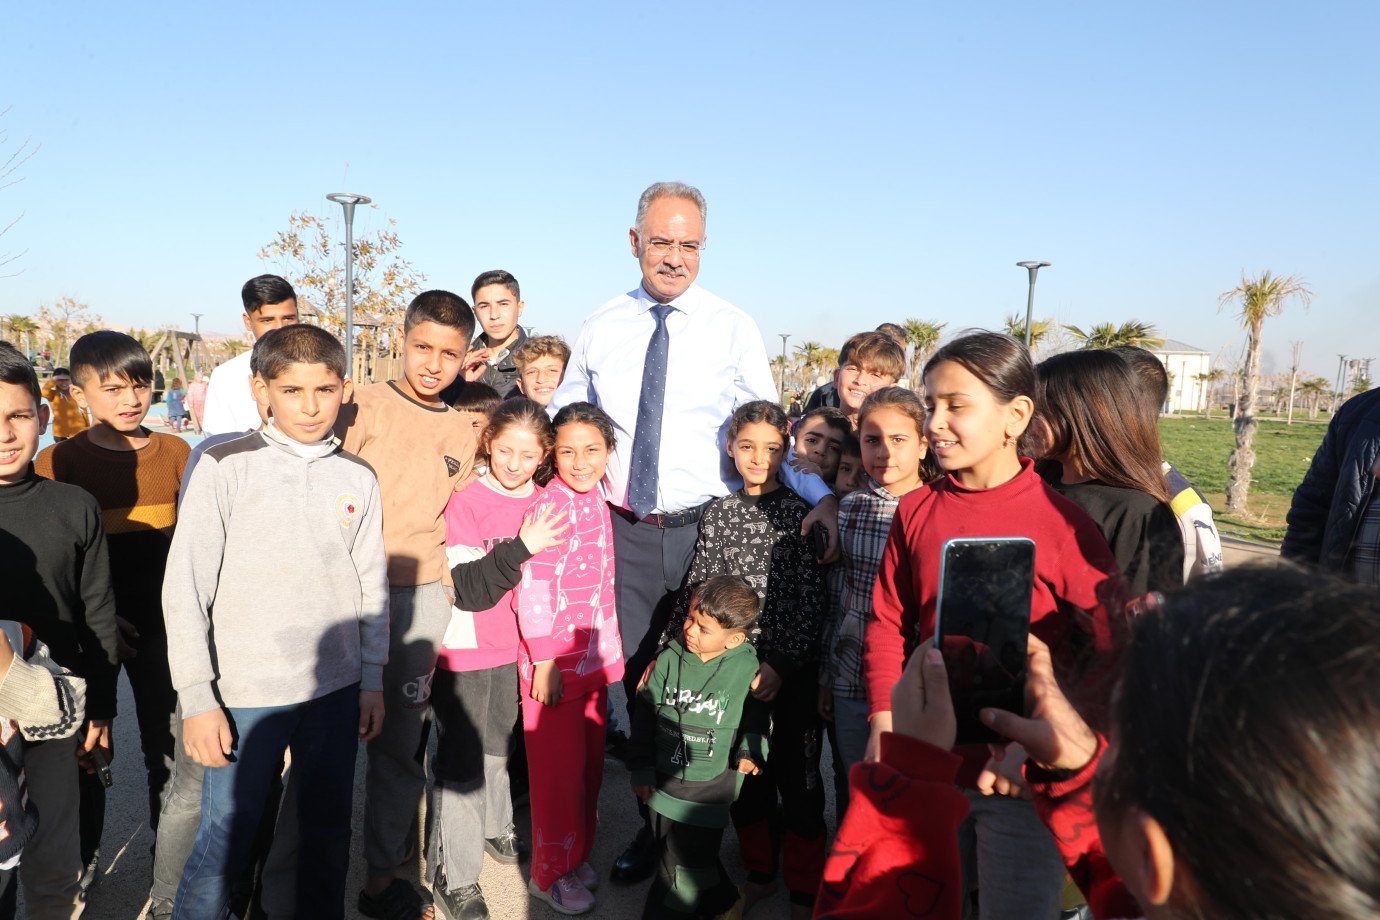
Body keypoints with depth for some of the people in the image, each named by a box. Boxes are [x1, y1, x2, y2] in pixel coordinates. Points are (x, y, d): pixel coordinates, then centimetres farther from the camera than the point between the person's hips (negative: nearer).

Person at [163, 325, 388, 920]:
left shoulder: (358, 478, 2)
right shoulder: (226, 468, -7)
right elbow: (184, 588, -6)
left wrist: (373, 681, 10)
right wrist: (197, 699, -7)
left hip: (336, 688, 3)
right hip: (245, 692, -3)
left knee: (329, 833, 15)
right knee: (224, 842, 4)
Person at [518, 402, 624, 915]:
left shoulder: (597, 498, 4)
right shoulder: (549, 506, -18)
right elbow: (533, 592, -19)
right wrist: (543, 665, -17)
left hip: (595, 655, 7)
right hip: (554, 660, -7)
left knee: (590, 763, 17)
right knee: (559, 772, 6)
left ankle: (577, 856, 36)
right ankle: (551, 874, 25)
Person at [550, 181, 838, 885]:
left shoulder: (735, 330, -1)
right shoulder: (600, 329, 5)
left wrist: (822, 494, -15)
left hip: (708, 530, -2)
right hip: (625, 532, 2)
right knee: (636, 680, 10)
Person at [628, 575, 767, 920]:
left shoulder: (748, 670, -13)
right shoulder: (669, 660, -6)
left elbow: (756, 717, 2)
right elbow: (644, 714, 2)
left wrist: (750, 750, -13)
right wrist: (641, 769, 4)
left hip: (709, 792, -4)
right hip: (664, 781, 4)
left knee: (684, 870, -1)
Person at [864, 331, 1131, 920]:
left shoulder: (1059, 520, -12)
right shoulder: (916, 510, -1)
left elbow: (1116, 647, -12)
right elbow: (887, 623, 5)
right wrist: (885, 723, -5)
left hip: (1023, 781, -3)